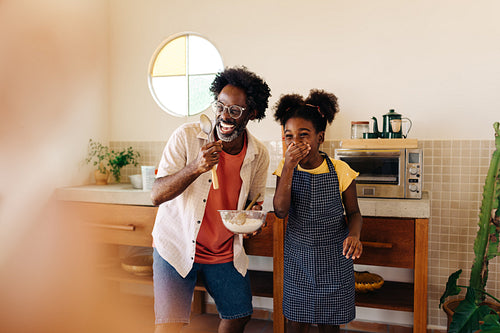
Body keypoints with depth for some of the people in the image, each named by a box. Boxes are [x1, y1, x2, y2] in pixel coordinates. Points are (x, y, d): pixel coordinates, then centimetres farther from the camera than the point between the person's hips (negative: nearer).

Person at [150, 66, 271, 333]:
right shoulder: (187, 136, -17)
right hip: (176, 245, -3)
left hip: (225, 252, 4)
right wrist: (195, 168, -37)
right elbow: (157, 195, -20)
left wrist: (255, 214, -16)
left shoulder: (259, 155, -6)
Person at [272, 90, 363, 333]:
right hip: (298, 257, 1)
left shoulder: (340, 171, -11)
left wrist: (354, 234, -22)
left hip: (334, 259, -1)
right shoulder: (285, 168, -7)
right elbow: (281, 211, -18)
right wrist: (289, 166, -25)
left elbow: (353, 213, 0)